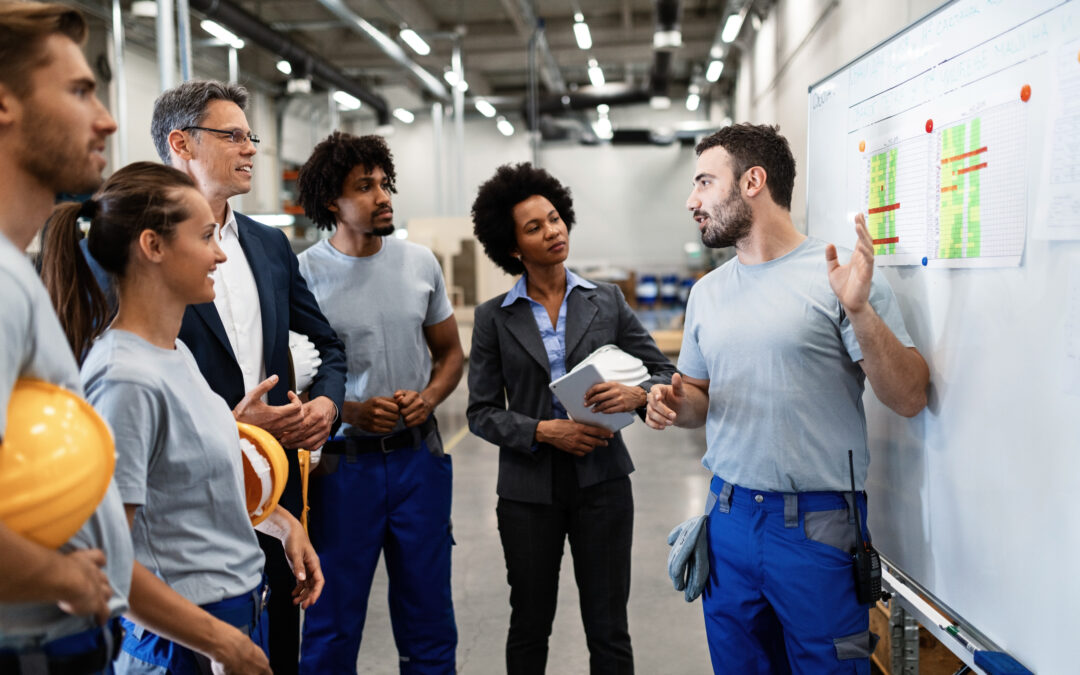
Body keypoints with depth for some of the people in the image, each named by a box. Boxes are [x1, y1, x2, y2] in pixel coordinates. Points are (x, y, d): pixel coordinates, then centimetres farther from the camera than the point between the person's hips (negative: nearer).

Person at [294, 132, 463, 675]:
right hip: (343, 461, -3)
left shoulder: (420, 263, 4)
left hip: (418, 453, 3)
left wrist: (427, 397, -6)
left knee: (429, 619, 14)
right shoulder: (303, 275, -8)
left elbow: (450, 351, 13)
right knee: (334, 620, 10)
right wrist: (350, 412, -17)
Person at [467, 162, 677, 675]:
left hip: (602, 483, 0)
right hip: (528, 489, 0)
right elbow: (482, 413, -1)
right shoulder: (494, 318, -1)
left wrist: (637, 394, -19)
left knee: (608, 631, 8)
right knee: (529, 626, 16)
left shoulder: (607, 302, 1)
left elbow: (664, 372, 4)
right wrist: (542, 431, -17)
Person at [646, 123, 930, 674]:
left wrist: (859, 310, -26)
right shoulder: (707, 292, 9)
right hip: (728, 519, 6)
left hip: (817, 525, -5)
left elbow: (908, 398, -13)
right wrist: (674, 404, -4)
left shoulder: (838, 276, -10)